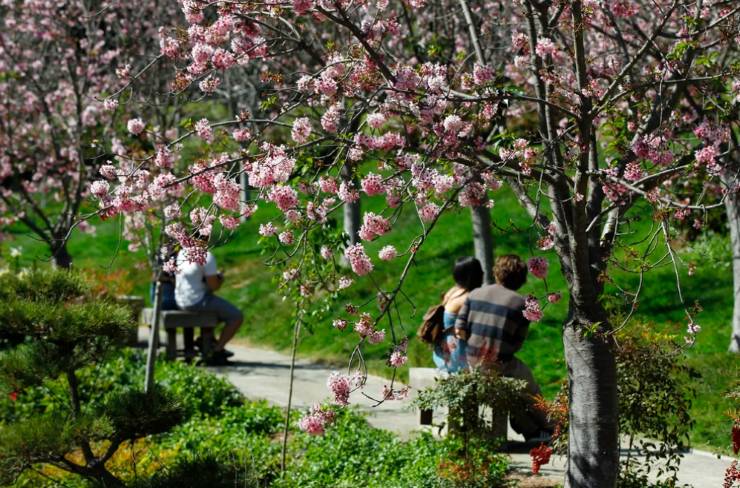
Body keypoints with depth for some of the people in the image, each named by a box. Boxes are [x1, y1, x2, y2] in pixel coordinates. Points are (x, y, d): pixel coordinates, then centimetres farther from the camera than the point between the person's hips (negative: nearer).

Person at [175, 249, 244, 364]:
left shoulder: (181, 253, 5)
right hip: (198, 301, -9)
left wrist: (214, 276, 12)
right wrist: (220, 278, 5)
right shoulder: (207, 256, -19)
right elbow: (214, 286, -16)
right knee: (237, 316, 2)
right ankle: (217, 351, 4)